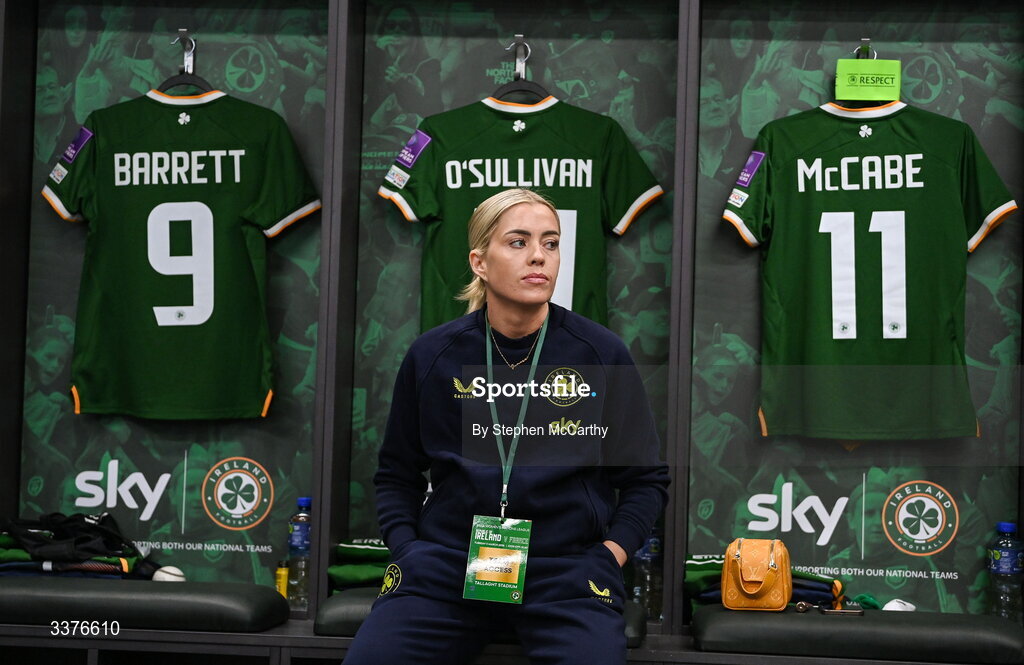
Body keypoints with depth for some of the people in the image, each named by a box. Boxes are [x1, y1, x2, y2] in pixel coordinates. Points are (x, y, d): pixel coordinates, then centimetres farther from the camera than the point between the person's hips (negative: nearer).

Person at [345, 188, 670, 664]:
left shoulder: (602, 354, 2)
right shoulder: (433, 355, 5)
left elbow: (646, 478, 10)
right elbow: (397, 473, 17)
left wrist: (608, 557, -3)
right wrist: (404, 550, 2)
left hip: (566, 567, -1)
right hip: (446, 564, 1)